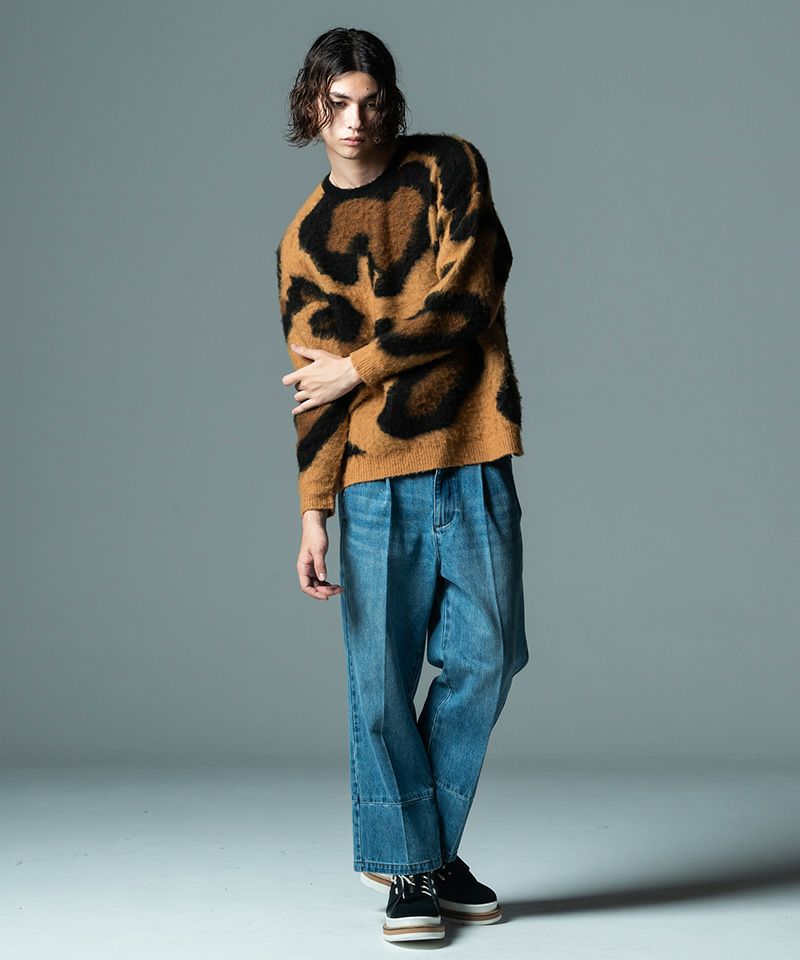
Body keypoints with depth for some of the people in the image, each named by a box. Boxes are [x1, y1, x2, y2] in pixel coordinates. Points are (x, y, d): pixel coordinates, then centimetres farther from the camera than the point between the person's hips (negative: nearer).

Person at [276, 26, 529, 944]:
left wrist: (359, 366, -2)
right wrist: (312, 513, -8)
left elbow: (462, 300, -6)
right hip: (374, 475, 0)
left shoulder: (451, 167, 6)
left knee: (483, 661, 3)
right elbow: (315, 388, 1)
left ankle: (427, 844, 21)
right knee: (381, 679, -1)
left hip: (474, 464, 1)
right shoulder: (305, 239, 6)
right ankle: (407, 867, 13)